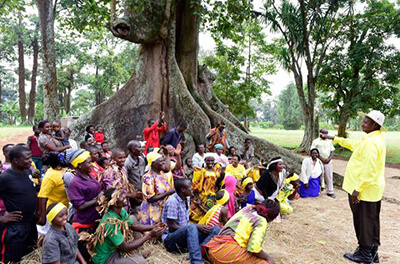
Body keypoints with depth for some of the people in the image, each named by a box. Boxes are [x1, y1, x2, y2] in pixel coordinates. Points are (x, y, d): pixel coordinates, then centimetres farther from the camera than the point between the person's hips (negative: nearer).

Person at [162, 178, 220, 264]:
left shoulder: (187, 198, 8)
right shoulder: (172, 201, -17)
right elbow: (172, 226, -19)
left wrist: (197, 227, -4)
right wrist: (196, 227, -19)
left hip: (185, 234, 8)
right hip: (170, 238, -8)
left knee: (216, 229, -9)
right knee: (191, 228, -39)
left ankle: (200, 250, -32)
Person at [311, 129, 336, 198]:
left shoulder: (329, 141, 12)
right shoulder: (316, 141, 0)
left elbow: (332, 151, 10)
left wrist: (329, 159, -7)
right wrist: (322, 159, -13)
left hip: (328, 162, 3)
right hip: (319, 162, -3)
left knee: (329, 177, 5)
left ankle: (330, 192, 12)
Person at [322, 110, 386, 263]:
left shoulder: (371, 142, -23)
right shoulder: (374, 138, 9)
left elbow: (368, 170, -28)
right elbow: (354, 144, 22)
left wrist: (357, 189, -24)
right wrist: (334, 139, 23)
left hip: (364, 189, -10)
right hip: (372, 189, 10)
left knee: (363, 221, 3)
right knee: (371, 221, 17)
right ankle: (372, 251, 30)